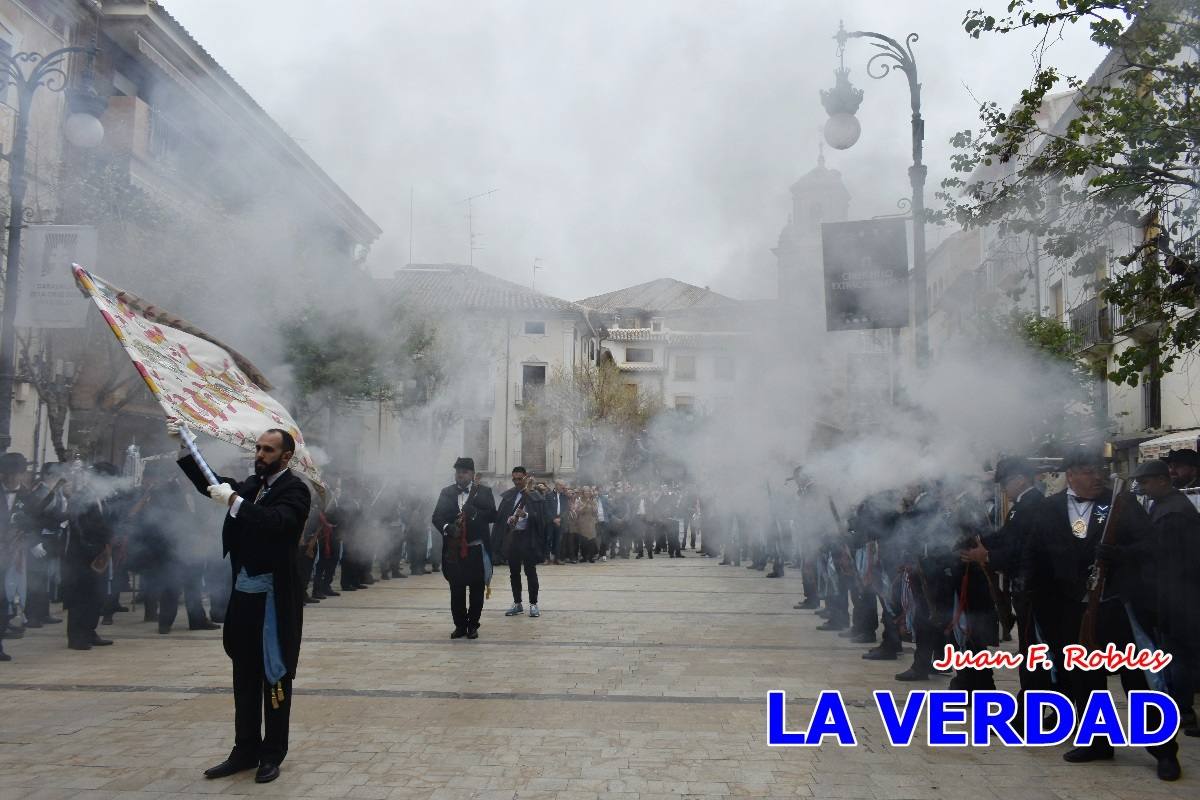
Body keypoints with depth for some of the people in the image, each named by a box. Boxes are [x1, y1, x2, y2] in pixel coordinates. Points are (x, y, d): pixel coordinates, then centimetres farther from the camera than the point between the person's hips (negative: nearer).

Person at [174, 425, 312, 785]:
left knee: (274, 676, 4)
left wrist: (235, 501, -30)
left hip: (274, 597, -7)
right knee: (244, 677, 15)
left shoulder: (294, 489, -12)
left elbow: (277, 522, -28)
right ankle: (245, 750, 26)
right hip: (243, 593, 7)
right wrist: (183, 448, 5)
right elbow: (211, 485, 13)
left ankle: (272, 754, 16)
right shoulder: (252, 484, 11)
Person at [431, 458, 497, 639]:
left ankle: (473, 625, 17)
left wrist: (475, 513, -22)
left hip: (477, 549, -2)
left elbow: (493, 515, -6)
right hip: (453, 549, 2)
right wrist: (447, 527, -15)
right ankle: (460, 625, 18)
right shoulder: (447, 492, 9)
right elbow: (437, 517, 5)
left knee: (477, 589, 5)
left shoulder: (484, 492, 2)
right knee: (456, 590, 7)